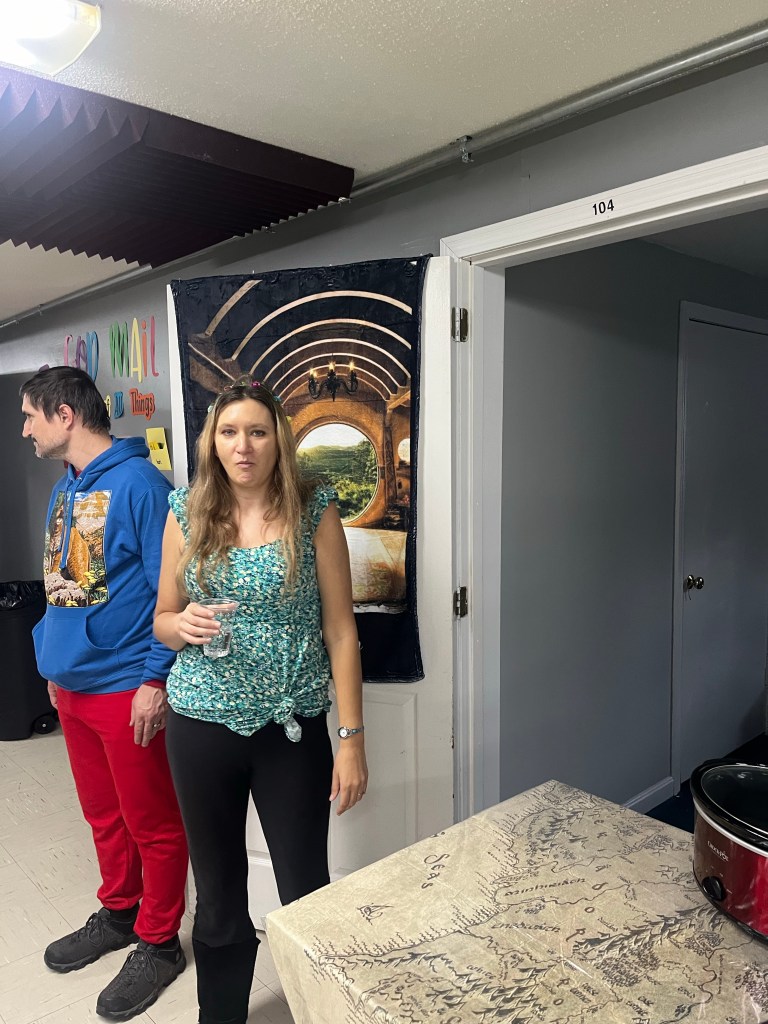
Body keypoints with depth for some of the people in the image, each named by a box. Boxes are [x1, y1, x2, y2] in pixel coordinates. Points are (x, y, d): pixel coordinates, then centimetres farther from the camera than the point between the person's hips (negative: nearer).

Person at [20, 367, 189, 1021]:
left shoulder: (138, 482, -16)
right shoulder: (64, 489, 11)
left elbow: (168, 592, -18)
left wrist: (155, 680, -19)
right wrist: (55, 662, 17)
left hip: (126, 689, -8)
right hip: (73, 685, 8)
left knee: (152, 824, 9)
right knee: (103, 814, 22)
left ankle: (158, 943, 27)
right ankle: (119, 913, 42)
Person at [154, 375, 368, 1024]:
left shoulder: (314, 513, -6)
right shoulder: (187, 514, 1)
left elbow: (340, 631, -5)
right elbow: (163, 620, 9)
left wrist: (352, 739, -7)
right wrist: (183, 625, -15)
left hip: (293, 729, -2)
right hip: (202, 727, 2)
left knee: (307, 895, 9)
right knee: (219, 896, 16)